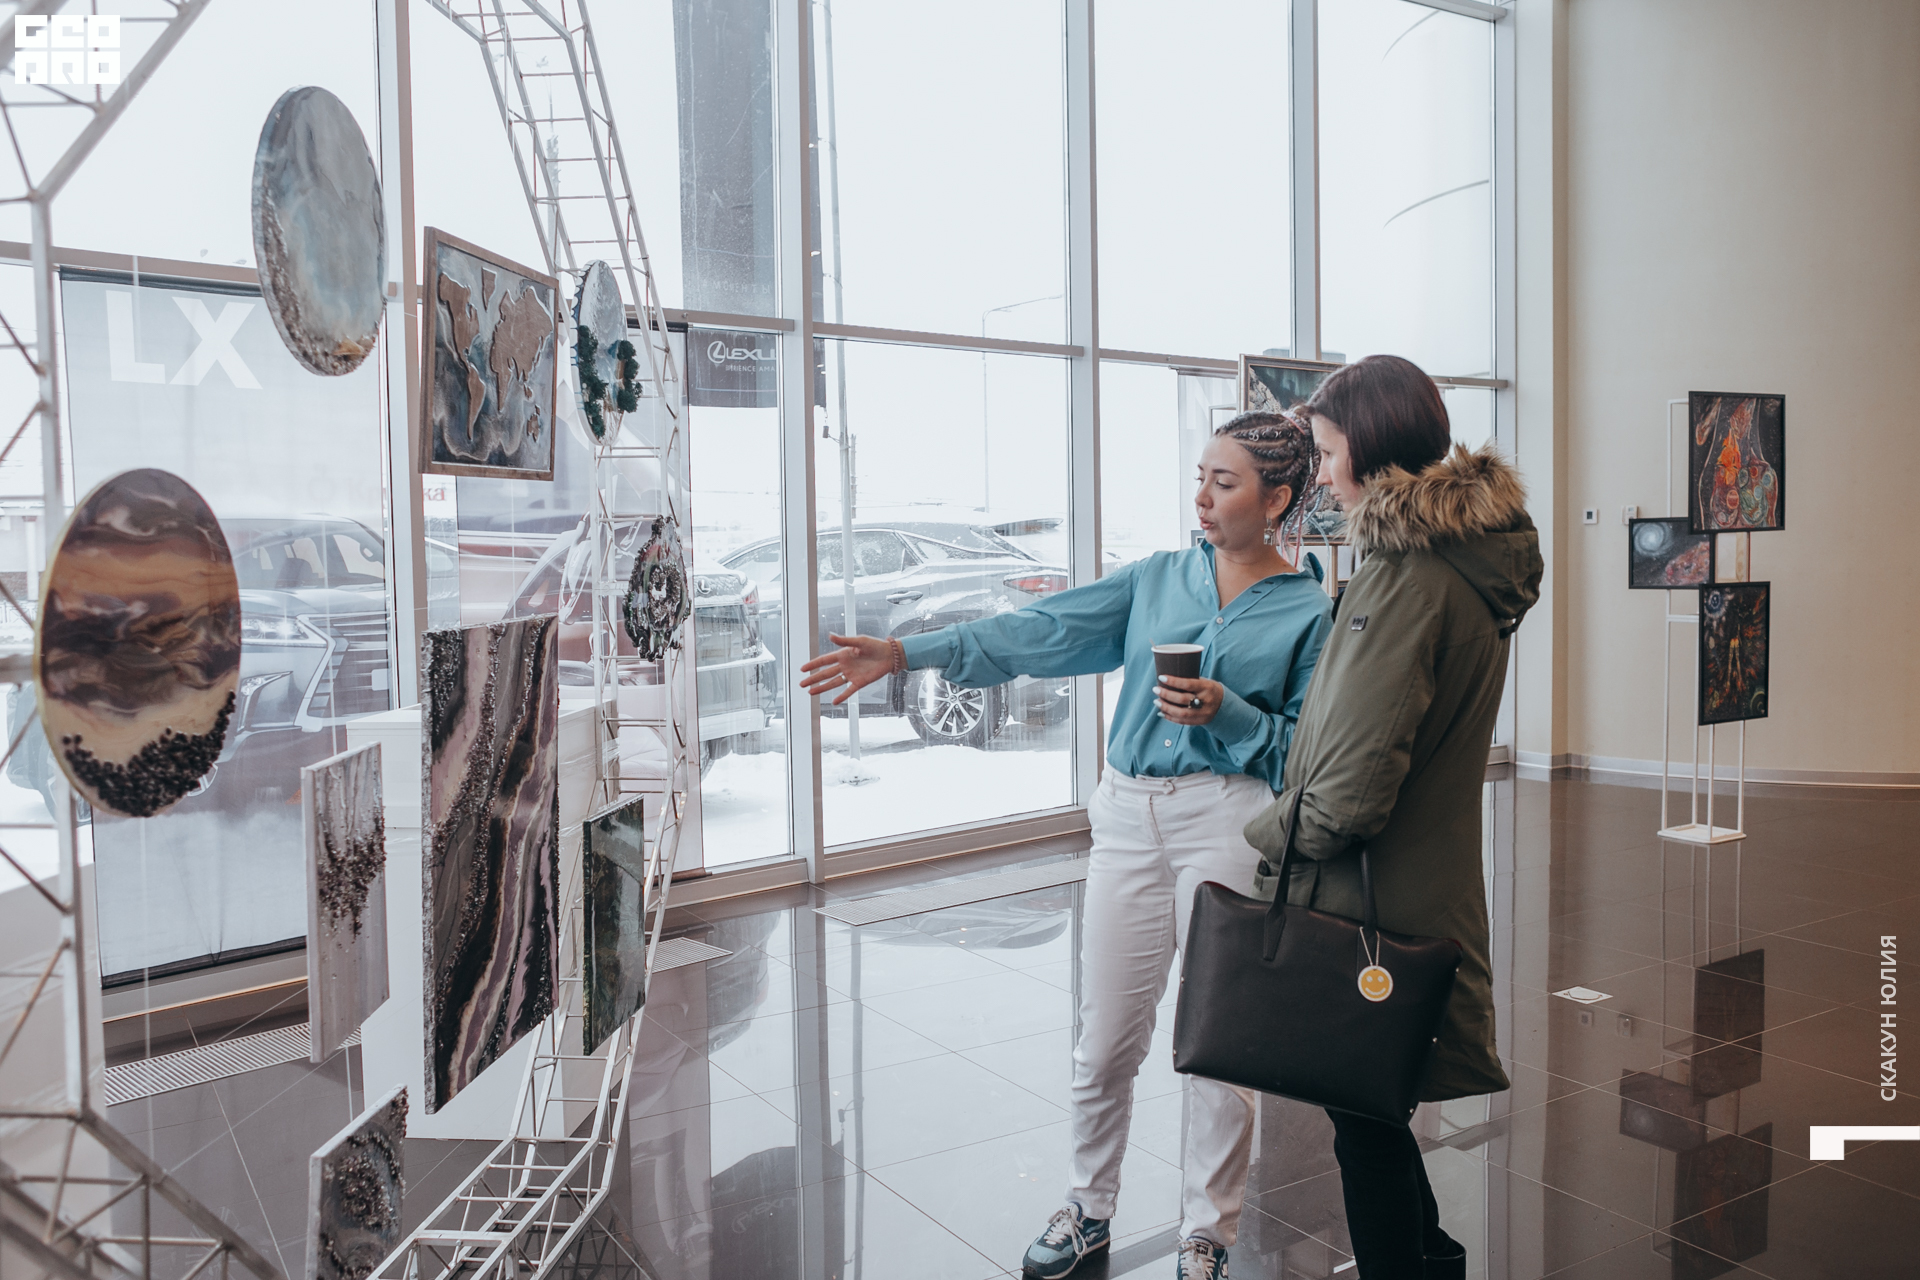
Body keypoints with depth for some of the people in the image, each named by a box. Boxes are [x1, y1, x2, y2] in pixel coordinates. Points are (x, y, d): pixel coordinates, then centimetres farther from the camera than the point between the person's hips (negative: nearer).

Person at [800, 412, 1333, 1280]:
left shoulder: (1307, 613, 1)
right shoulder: (1158, 577, 10)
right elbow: (1043, 631, 3)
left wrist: (1224, 713, -19)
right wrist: (908, 654, -5)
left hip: (1226, 823, -3)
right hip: (1129, 816, 3)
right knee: (1106, 1037, 10)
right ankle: (1088, 1208, 32)